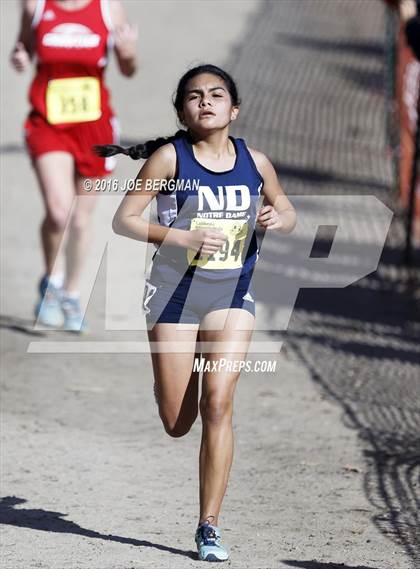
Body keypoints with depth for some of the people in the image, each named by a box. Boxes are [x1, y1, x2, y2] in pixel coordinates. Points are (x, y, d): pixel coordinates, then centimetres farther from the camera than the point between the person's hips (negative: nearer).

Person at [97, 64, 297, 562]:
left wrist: (278, 218, -9)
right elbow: (123, 220, -10)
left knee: (218, 404, -13)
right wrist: (183, 237, -23)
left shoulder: (254, 162, 0)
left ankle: (209, 527, -6)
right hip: (175, 292, -1)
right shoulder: (170, 158, -8)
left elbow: (287, 212, 15)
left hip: (232, 296, 1)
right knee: (176, 424, 4)